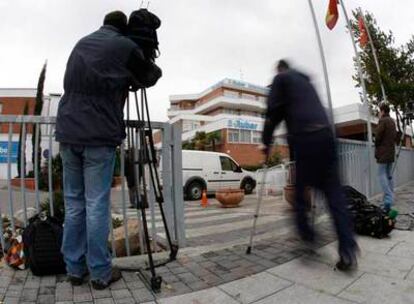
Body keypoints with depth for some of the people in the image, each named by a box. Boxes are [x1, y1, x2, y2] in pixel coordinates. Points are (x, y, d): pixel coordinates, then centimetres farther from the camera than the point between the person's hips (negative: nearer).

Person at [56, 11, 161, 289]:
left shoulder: (81, 43, 22)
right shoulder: (125, 46, 3)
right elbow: (150, 77, 14)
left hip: (68, 133, 6)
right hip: (98, 136, -6)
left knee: (74, 204, 10)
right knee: (97, 206, -2)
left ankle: (75, 269, 19)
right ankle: (100, 273, 9)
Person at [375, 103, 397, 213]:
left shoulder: (382, 121, -10)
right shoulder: (392, 122, 15)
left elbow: (378, 136, -13)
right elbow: (395, 136, 17)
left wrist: (377, 149, 1)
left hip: (383, 152, -8)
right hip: (391, 152, 8)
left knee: (382, 175, -9)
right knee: (389, 175, 12)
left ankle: (388, 201, -15)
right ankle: (390, 199, 16)